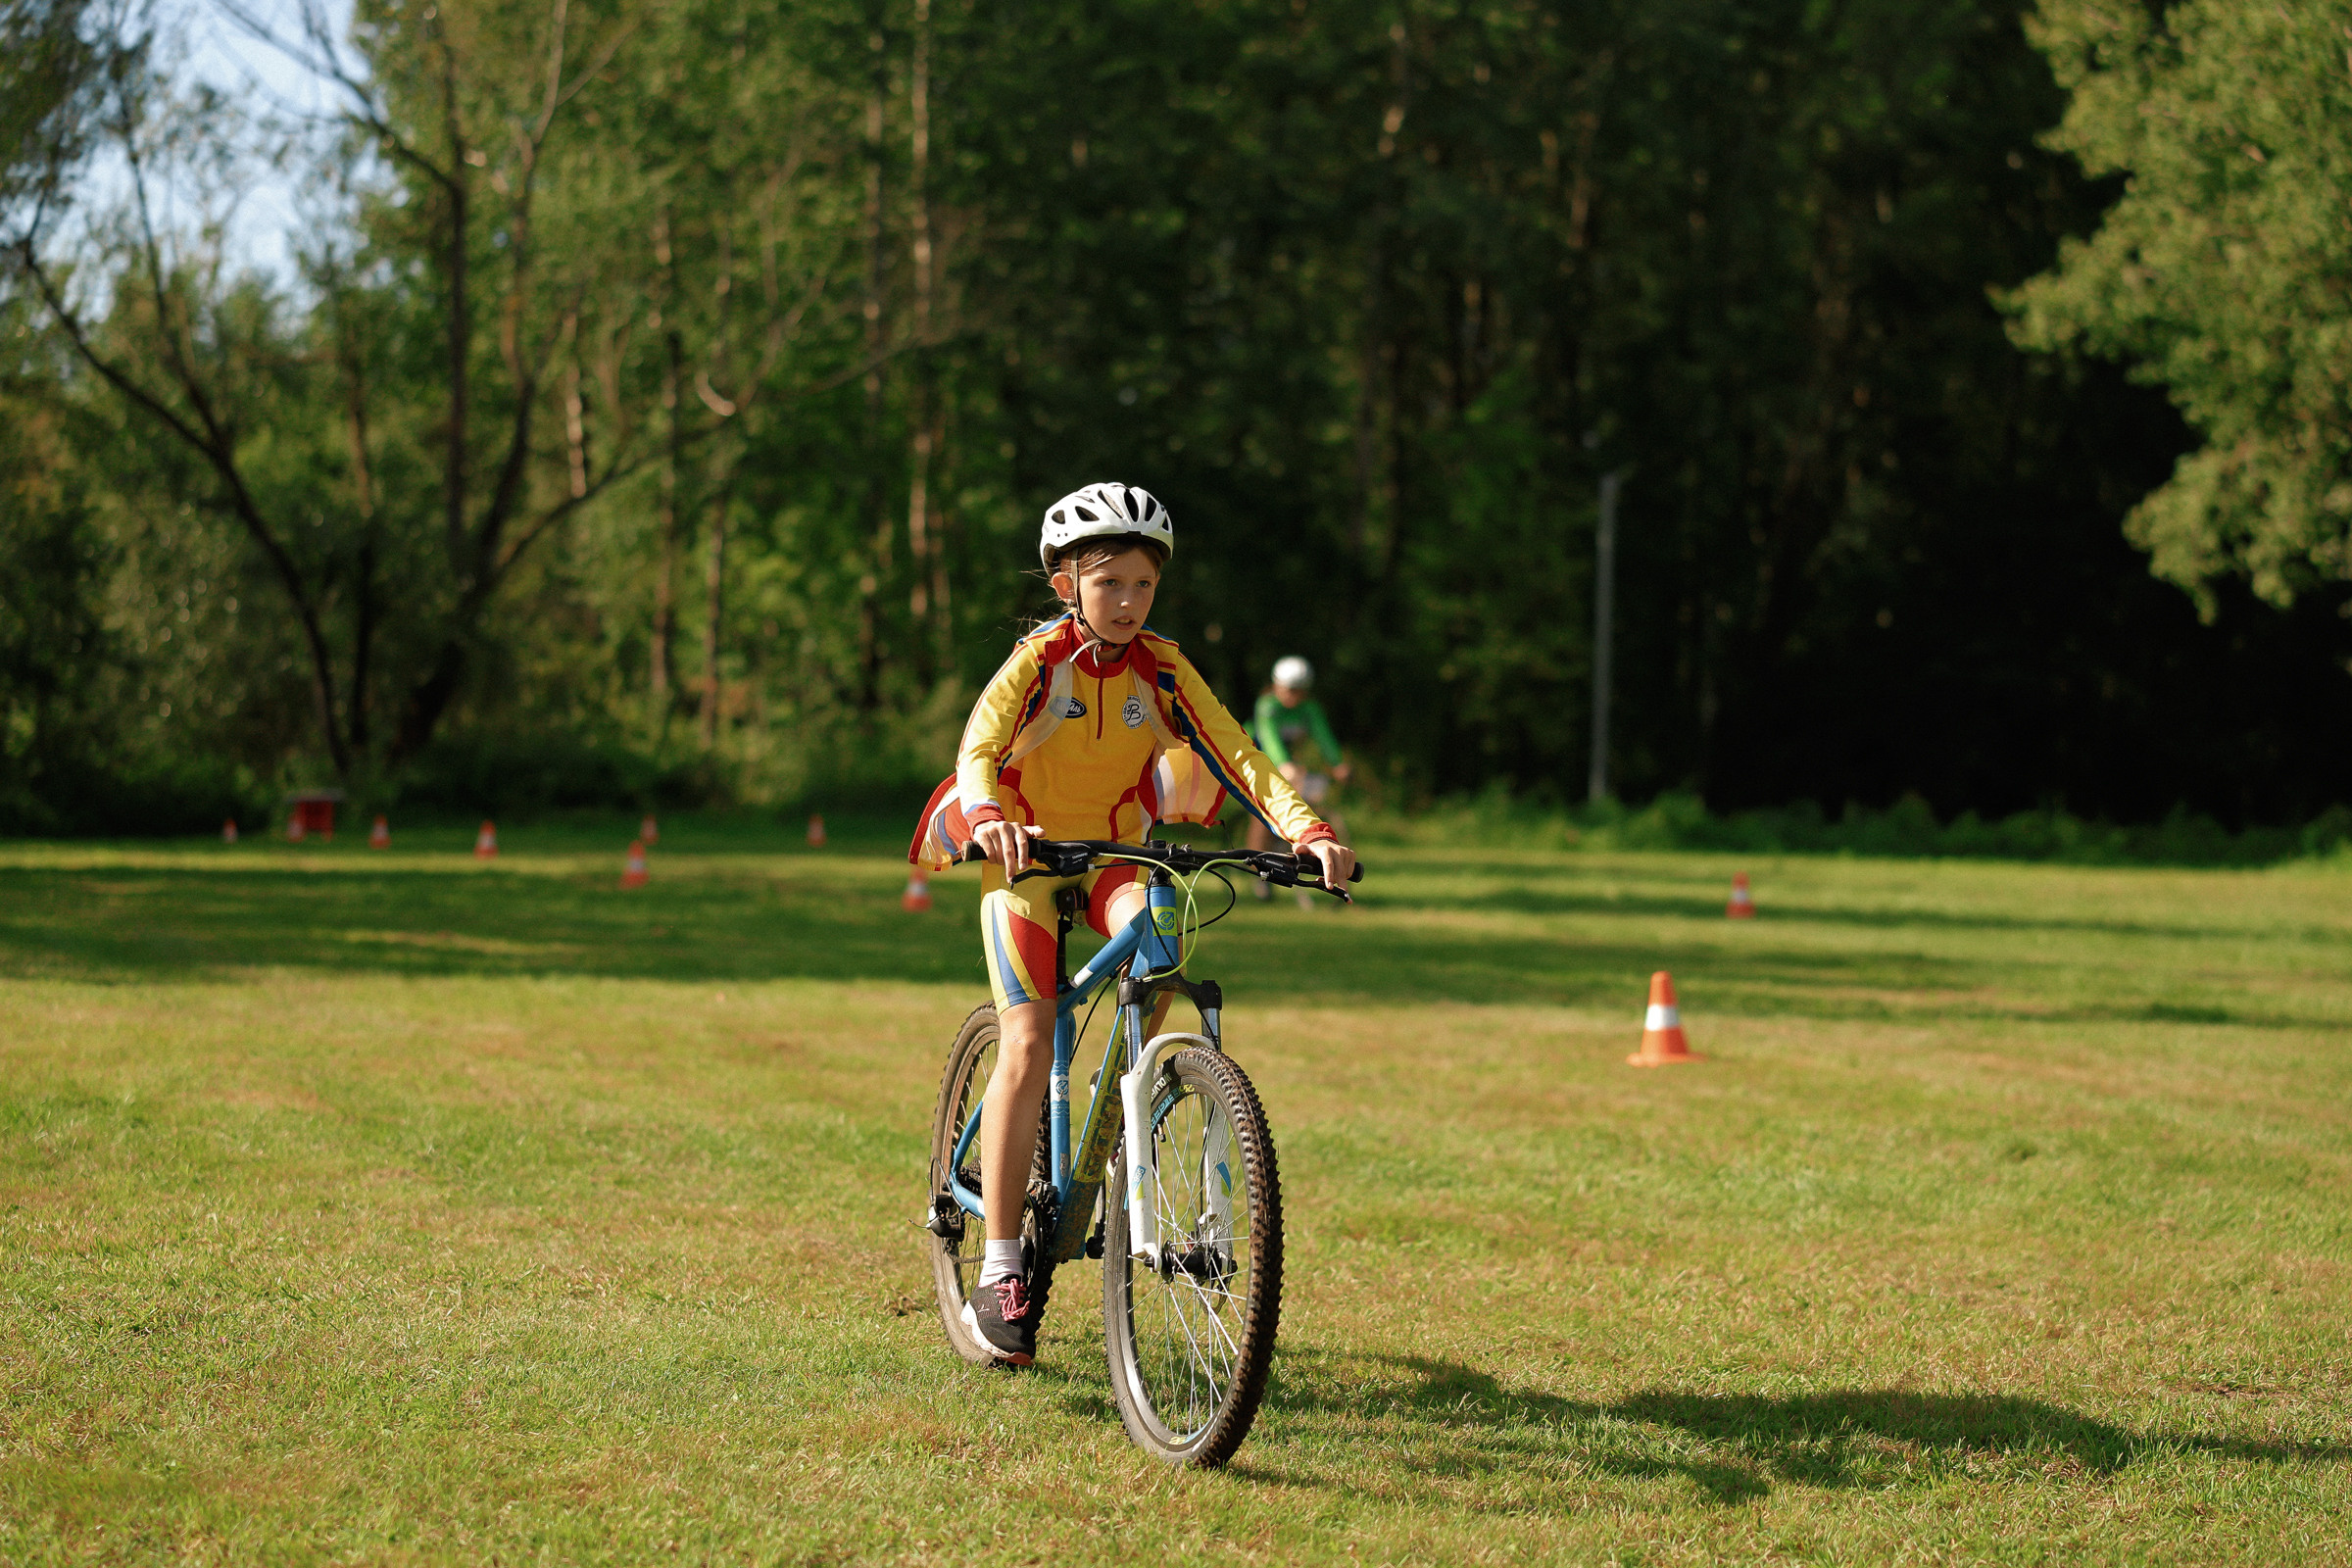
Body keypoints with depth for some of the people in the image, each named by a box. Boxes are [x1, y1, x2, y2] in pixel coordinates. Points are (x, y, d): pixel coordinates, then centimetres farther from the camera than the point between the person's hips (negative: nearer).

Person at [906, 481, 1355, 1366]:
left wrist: (1307, 830, -32)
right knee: (1028, 1044, -16)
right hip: (1024, 857, -3)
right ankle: (999, 1269, -11)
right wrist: (988, 817, -51)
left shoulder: (1161, 670, -6)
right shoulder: (1036, 663, -14)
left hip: (1112, 855, 3)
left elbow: (1237, 755, -14)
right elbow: (978, 749, -29)